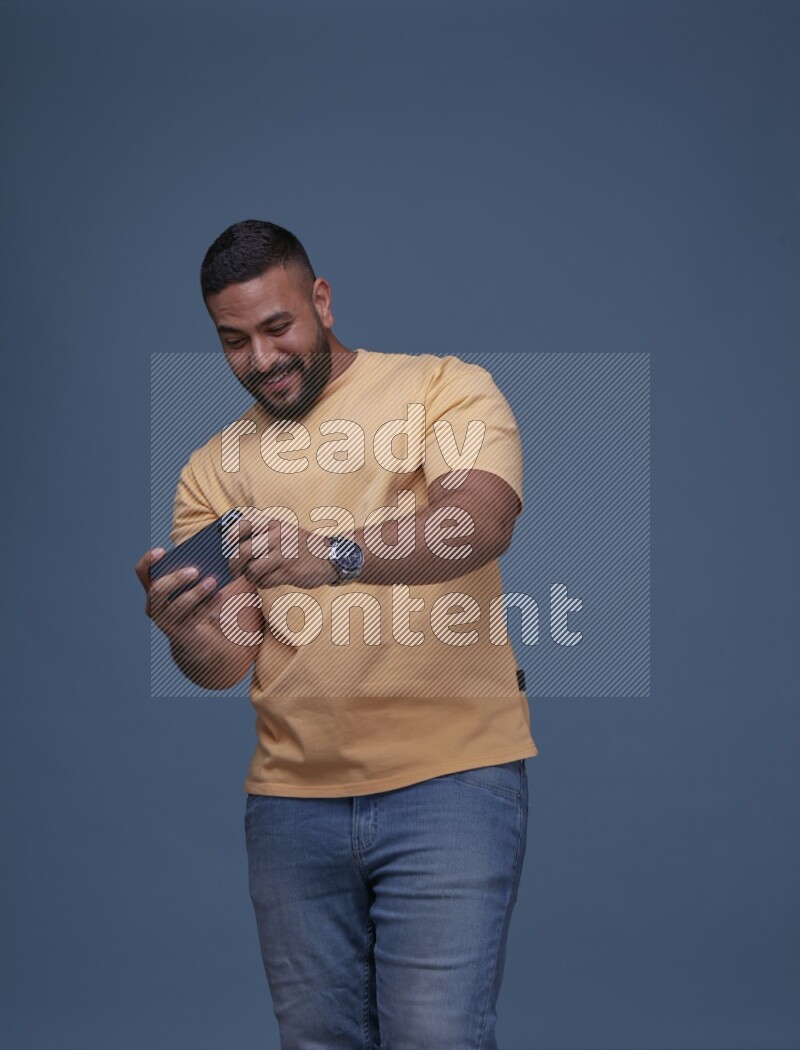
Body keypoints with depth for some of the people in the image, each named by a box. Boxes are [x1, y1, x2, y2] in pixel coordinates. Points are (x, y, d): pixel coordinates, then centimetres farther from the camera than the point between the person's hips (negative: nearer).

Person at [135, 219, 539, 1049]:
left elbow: (483, 523, -19)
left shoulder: (445, 390, 1)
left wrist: (333, 555, -35)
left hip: (449, 775, -4)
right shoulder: (214, 469, 12)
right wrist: (186, 636, -20)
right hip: (292, 796, 4)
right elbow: (229, 661, 5)